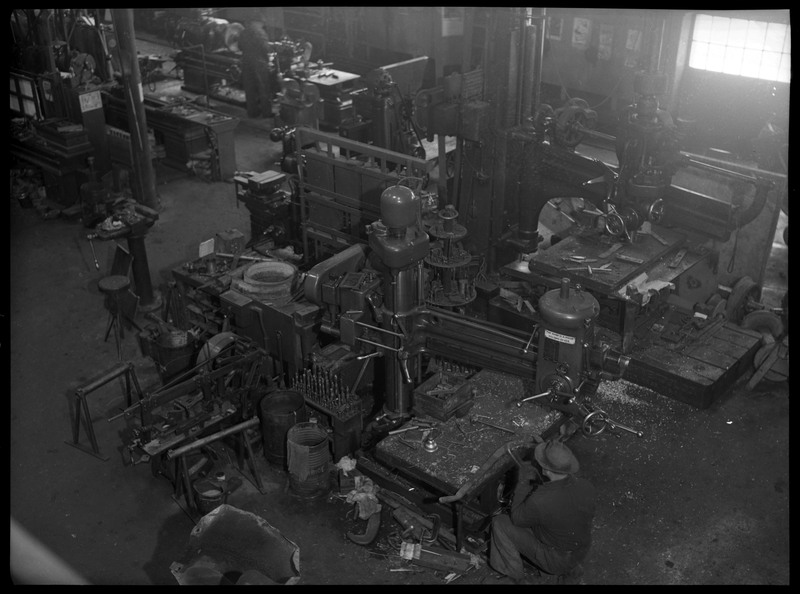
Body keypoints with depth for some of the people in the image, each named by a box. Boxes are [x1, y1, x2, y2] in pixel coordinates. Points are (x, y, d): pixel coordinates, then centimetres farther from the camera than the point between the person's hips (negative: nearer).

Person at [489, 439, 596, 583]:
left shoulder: (538, 502, -39)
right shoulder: (587, 487, -24)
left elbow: (517, 519, -16)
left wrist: (522, 482, -11)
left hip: (554, 560, -5)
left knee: (500, 523, 2)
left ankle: (513, 571, 24)